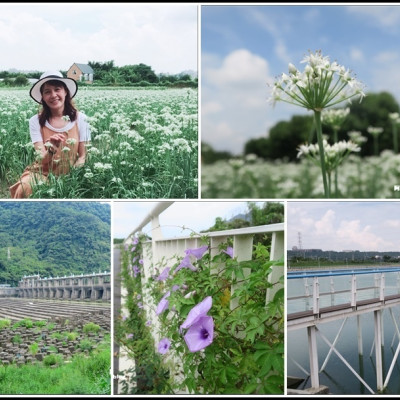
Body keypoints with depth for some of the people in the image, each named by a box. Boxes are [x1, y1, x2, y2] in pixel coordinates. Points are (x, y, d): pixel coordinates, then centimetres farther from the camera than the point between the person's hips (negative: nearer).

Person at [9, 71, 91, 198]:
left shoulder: (80, 118, -6)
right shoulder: (36, 121, -7)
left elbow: (83, 156, -1)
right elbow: (42, 160, -13)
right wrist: (52, 148, -35)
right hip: (43, 173, 0)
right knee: (25, 189, -30)